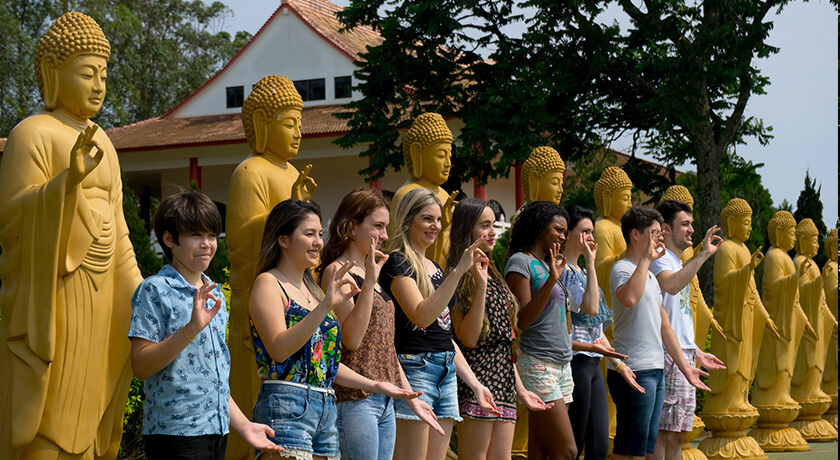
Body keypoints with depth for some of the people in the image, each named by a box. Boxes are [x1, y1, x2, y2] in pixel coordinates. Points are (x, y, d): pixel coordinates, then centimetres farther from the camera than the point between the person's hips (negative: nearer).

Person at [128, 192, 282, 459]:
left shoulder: (215, 295, 16)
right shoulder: (154, 291, -6)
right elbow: (140, 367, -15)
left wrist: (243, 425, 17)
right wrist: (191, 329, -23)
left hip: (217, 431, 7)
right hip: (175, 434, -7)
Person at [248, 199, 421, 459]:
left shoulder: (311, 288, 21)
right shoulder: (268, 283, -2)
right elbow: (279, 349, -18)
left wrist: (376, 386, 17)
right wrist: (325, 307, -25)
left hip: (326, 408, 8)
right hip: (286, 407, -8)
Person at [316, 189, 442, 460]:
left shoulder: (369, 272, 18)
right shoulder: (337, 271, -8)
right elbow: (351, 339, -20)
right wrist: (369, 281, -23)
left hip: (385, 401, 9)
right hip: (355, 399, -9)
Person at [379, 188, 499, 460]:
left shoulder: (434, 267, 20)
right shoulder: (397, 262, -5)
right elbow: (422, 315, -21)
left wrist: (474, 383, 18)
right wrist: (458, 271, -23)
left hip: (447, 374, 9)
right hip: (414, 369, -8)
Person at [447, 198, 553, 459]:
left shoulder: (492, 275, 19)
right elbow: (468, 338, -16)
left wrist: (520, 389, 20)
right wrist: (481, 286, -19)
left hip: (503, 379, 8)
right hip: (477, 379, -8)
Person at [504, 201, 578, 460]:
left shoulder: (549, 264, 18)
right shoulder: (520, 262, -5)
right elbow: (522, 320, -14)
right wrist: (551, 281, -20)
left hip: (562, 365, 8)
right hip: (538, 364, -8)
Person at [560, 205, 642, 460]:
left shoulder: (581, 272, 18)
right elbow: (591, 307, -22)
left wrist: (619, 363, 20)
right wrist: (590, 261, -17)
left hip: (593, 365, 9)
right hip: (575, 363, -9)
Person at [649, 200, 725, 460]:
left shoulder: (677, 262, 22)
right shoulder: (659, 258, -8)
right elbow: (671, 285, -31)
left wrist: (696, 352, 25)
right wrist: (704, 254, -30)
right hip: (668, 354, -10)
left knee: (678, 433, 10)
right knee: (662, 431, -10)